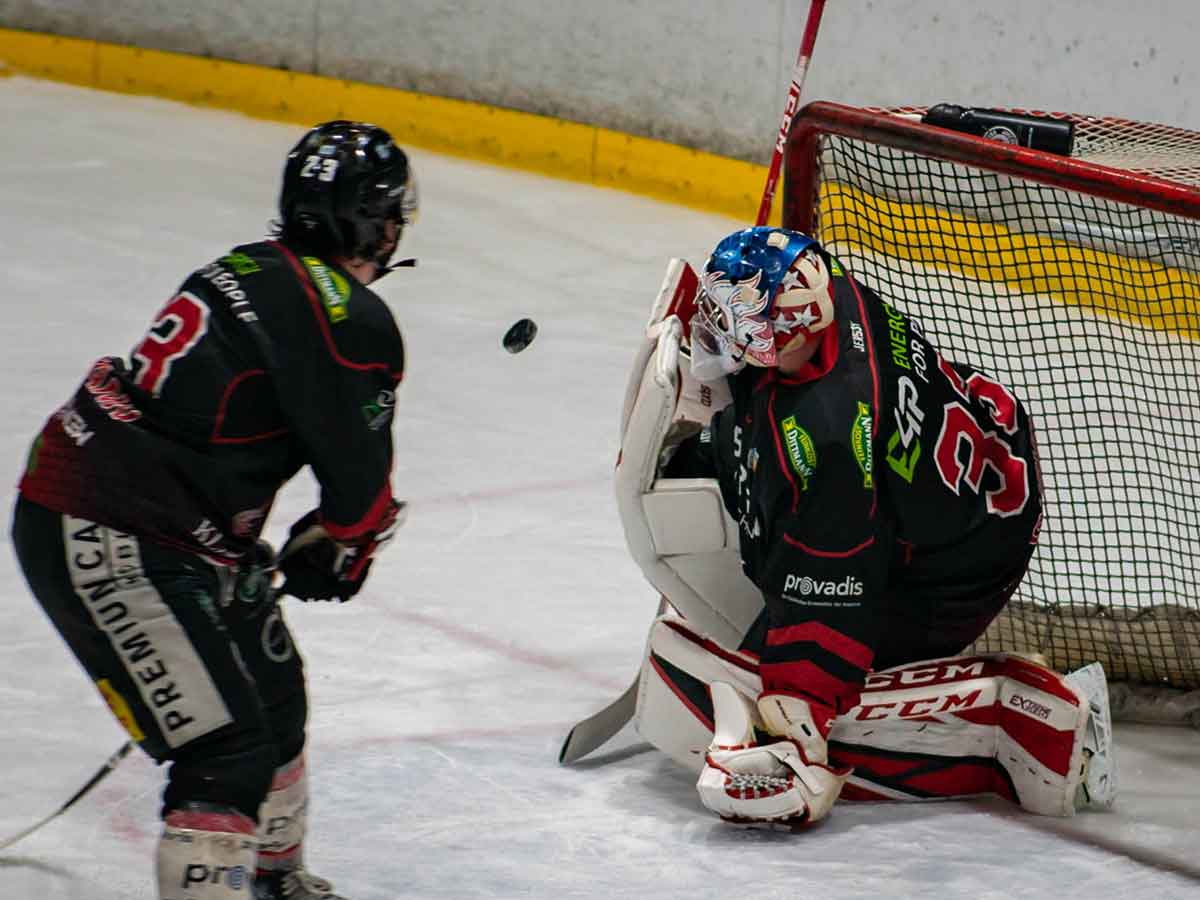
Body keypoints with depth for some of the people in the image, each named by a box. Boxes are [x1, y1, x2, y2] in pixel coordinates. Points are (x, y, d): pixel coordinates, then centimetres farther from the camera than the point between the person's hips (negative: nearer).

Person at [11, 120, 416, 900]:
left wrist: (243, 554, 25)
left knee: (270, 694, 24)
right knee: (229, 747, -11)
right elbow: (359, 479, -8)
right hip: (107, 547, -10)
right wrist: (340, 553, 12)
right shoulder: (351, 320, -16)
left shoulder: (251, 274, 12)